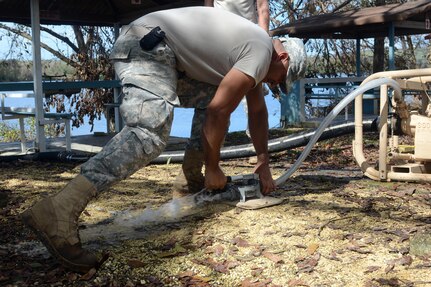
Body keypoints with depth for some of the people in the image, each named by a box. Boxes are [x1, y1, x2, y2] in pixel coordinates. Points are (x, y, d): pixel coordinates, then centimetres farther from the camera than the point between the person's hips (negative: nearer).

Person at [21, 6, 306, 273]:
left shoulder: (254, 46, 24)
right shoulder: (262, 52, -7)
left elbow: (258, 111, 31)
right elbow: (218, 113, -10)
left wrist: (264, 162, 31)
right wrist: (212, 169, -1)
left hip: (154, 48, 11)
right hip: (147, 43, -11)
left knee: (211, 97, 18)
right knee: (151, 131, -29)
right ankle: (60, 210, -42)